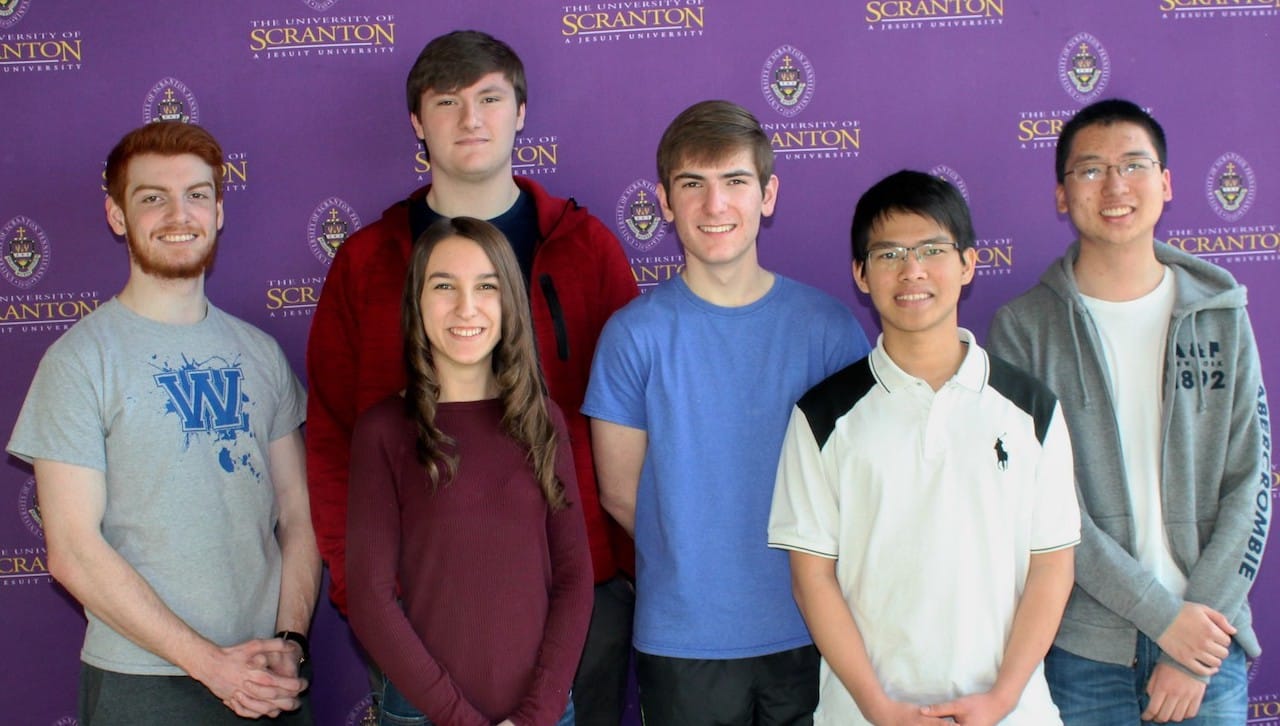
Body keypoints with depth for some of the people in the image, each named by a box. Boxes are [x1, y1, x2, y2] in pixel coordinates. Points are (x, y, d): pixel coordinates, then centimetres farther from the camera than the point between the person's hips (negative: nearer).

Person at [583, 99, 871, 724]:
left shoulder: (826, 324, -2)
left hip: (811, 631, 2)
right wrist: (692, 563, 1)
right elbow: (621, 493, -1)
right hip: (682, 641, -1)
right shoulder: (635, 333, -6)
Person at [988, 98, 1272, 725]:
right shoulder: (1022, 328, -4)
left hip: (1209, 647, 2)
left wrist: (1200, 635, -8)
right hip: (1081, 651, -2)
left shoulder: (1221, 318, 4)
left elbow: (1249, 484, 1)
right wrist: (1161, 613, -13)